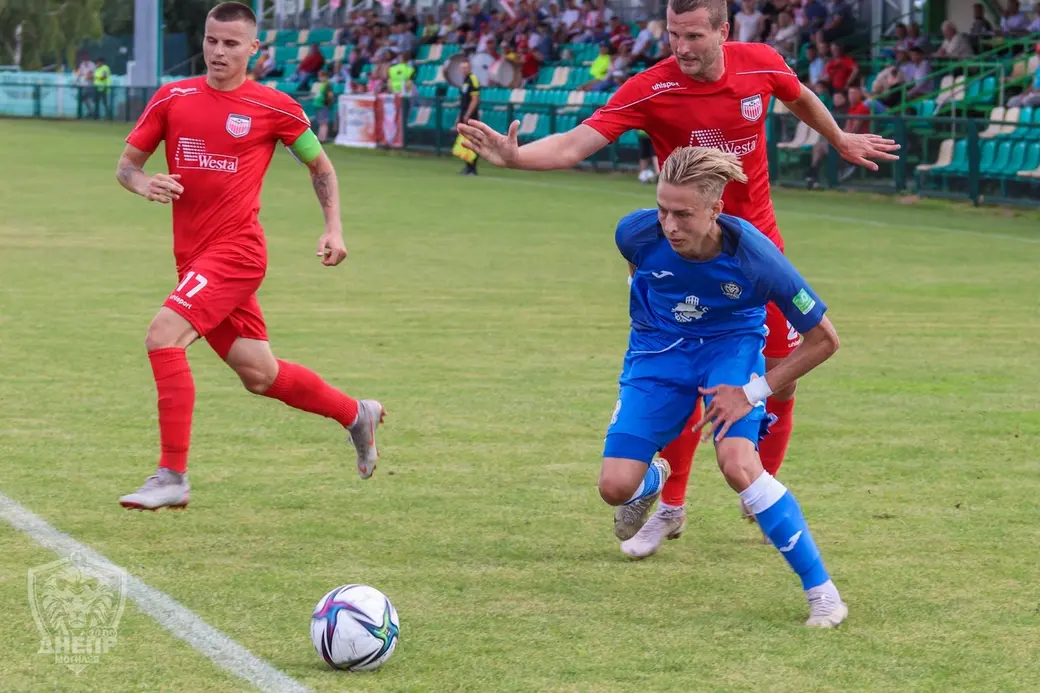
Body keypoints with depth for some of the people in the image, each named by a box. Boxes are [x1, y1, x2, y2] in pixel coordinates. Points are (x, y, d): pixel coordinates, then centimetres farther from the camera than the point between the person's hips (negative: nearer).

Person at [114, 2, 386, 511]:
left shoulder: (274, 108, -2)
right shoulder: (172, 98, 7)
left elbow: (320, 166, 12)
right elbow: (126, 164, 12)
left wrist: (333, 228, 2)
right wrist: (144, 184, -11)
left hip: (236, 250, -5)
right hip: (193, 256, 5)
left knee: (163, 335, -24)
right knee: (259, 375, 13)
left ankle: (172, 477, -20)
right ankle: (356, 415, 38)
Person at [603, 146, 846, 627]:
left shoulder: (755, 259, -33)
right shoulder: (638, 232, -26)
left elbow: (823, 339, -19)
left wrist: (755, 391, -20)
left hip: (731, 344, -3)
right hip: (658, 350, 3)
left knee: (738, 464, -27)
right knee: (615, 487, -9)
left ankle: (821, 591, -15)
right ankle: (653, 481, 33)